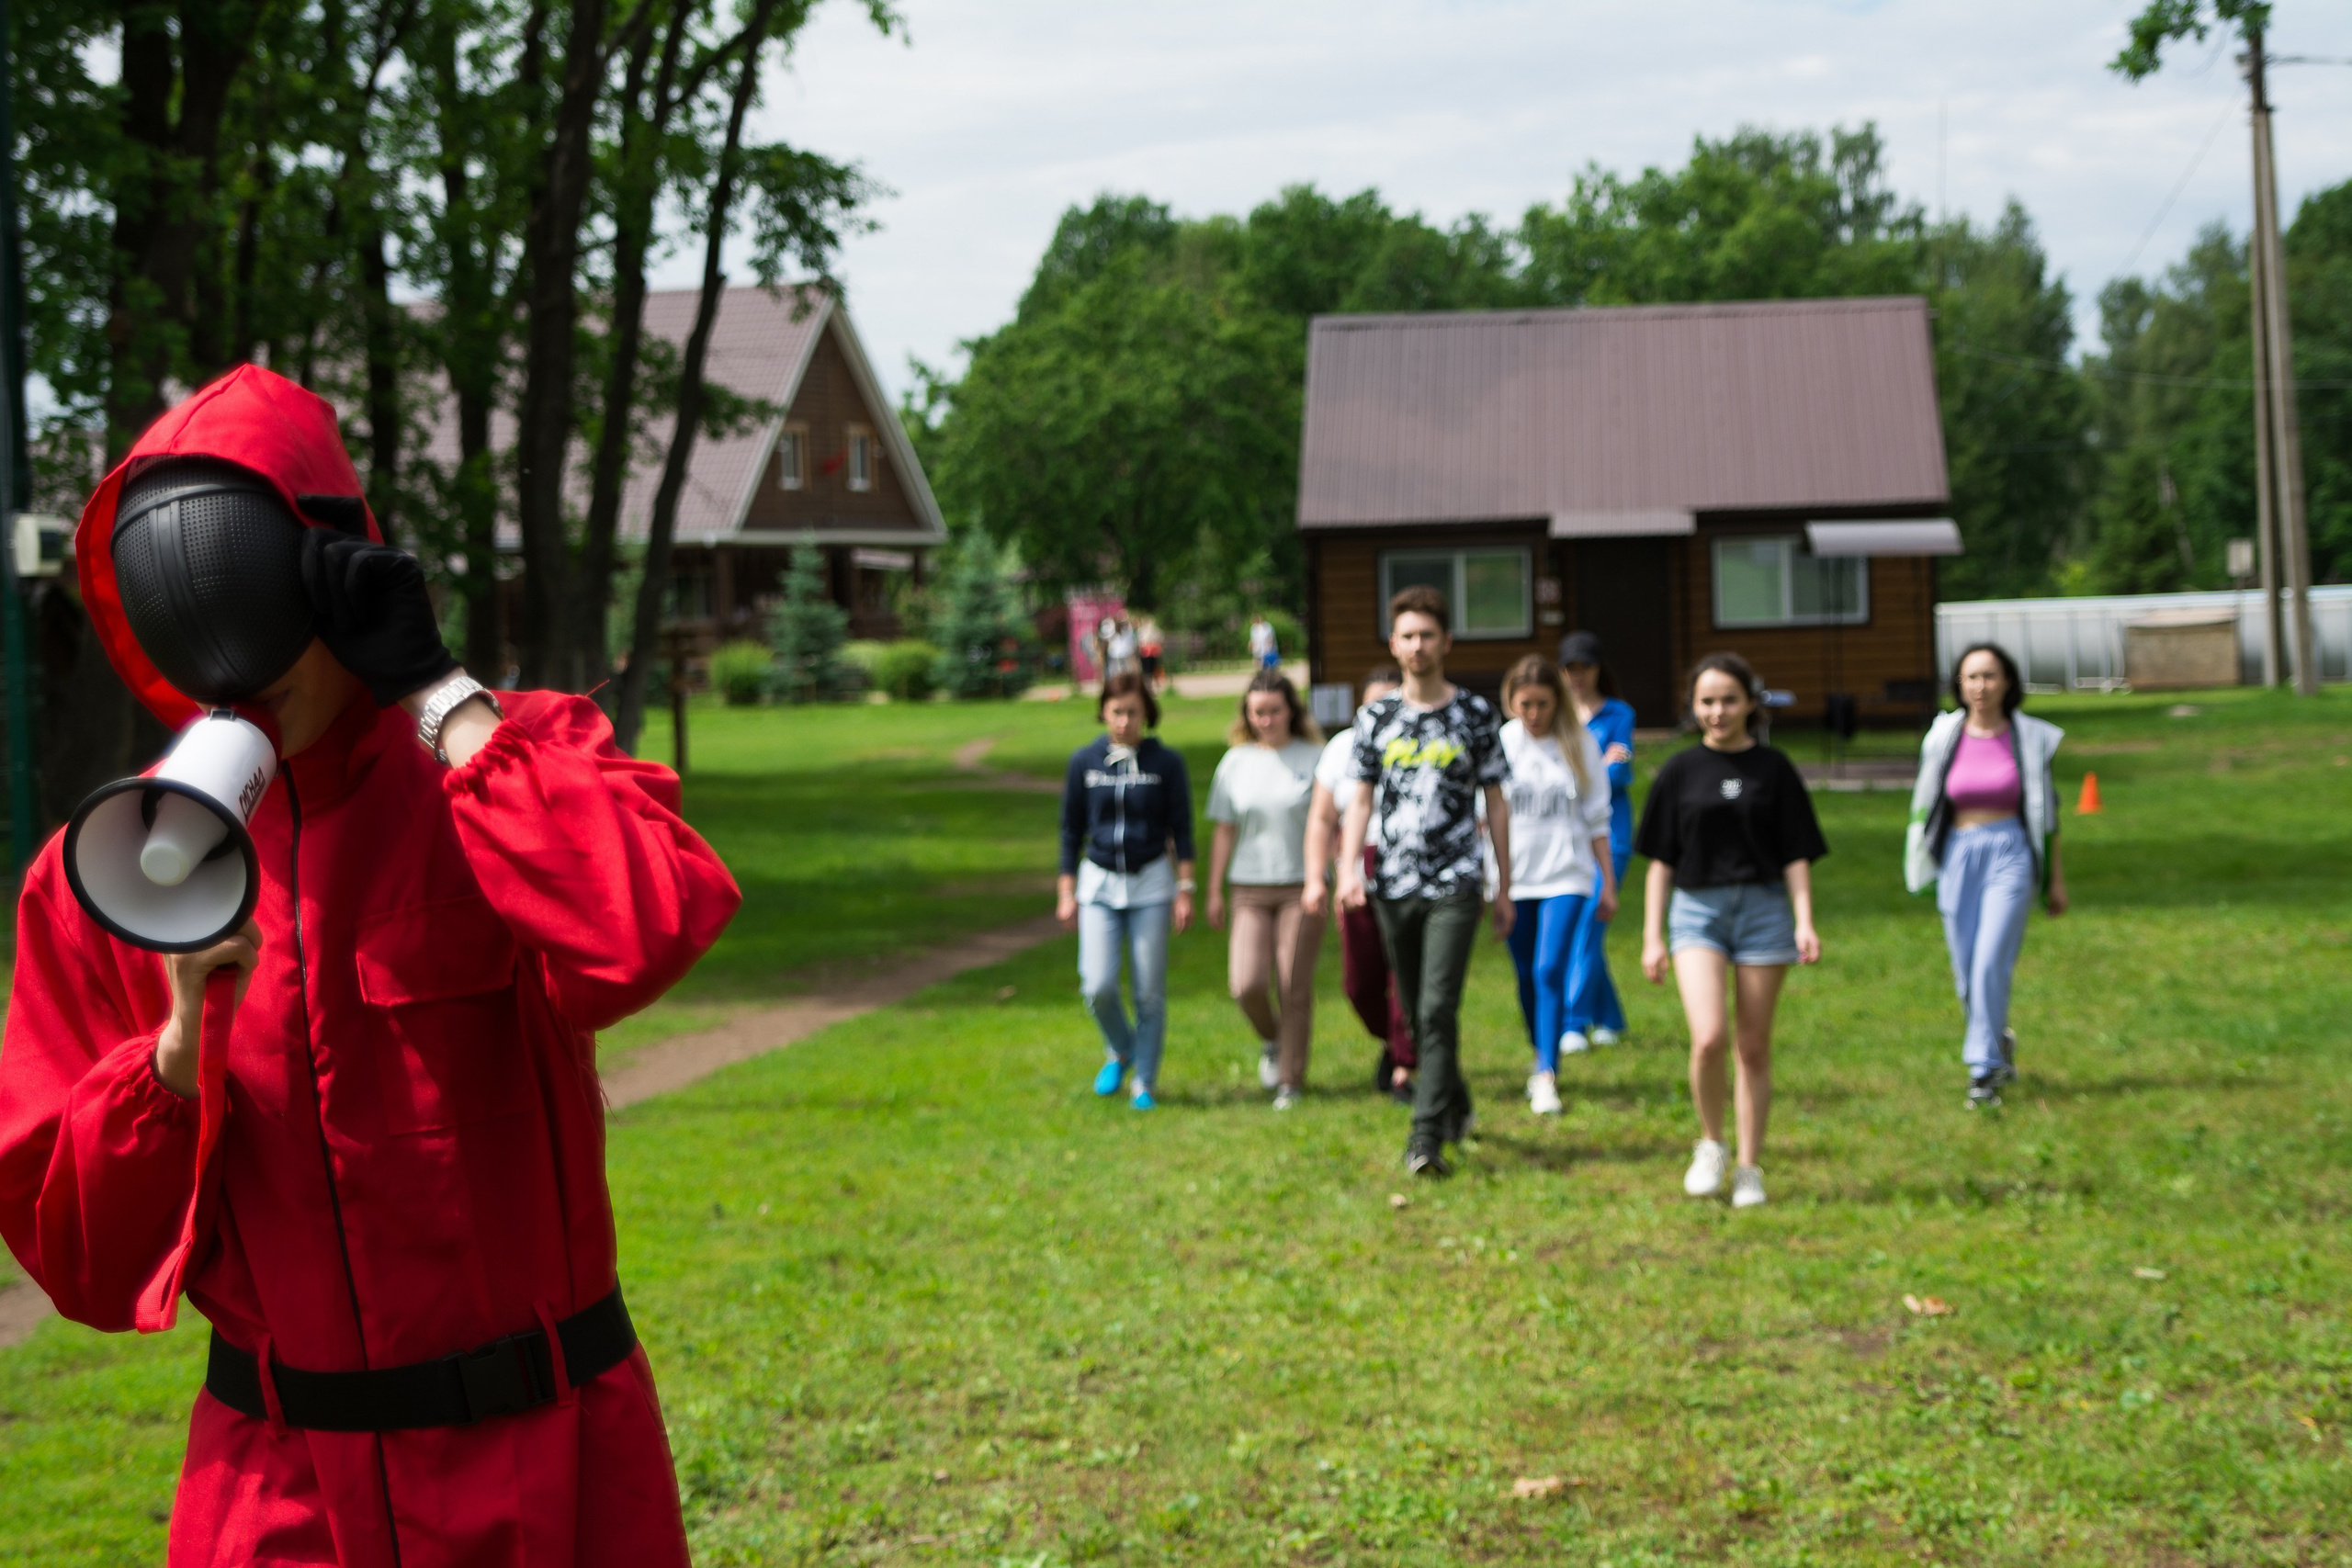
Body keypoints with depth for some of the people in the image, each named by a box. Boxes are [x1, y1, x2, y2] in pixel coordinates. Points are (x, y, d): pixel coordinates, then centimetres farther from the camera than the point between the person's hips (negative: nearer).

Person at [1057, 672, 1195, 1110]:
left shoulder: (1166, 763, -3)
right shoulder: (1084, 762, 1)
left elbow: (1181, 831, 0)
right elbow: (1071, 831, 7)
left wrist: (1185, 891, -5)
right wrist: (1066, 892, 6)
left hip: (1150, 883, -1)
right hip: (1098, 884, 1)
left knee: (1149, 991, 0)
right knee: (1098, 987, -9)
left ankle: (1145, 1083, 13)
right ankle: (1119, 1052, 21)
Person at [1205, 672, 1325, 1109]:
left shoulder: (1313, 759, 0)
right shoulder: (1235, 763, 7)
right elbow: (1224, 831, 12)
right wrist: (1214, 892, 10)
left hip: (1302, 888, -2)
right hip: (1251, 889, 2)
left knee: (1295, 987, -2)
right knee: (1246, 983, -11)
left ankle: (1291, 1081, 11)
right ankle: (1271, 1040, 21)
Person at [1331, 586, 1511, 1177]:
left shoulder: (1475, 715, 2)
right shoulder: (1376, 719, 8)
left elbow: (1496, 804, 6)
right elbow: (1362, 800, 10)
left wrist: (1505, 887, 6)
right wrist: (1349, 867, -6)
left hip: (1455, 885, -3)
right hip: (1394, 887, 3)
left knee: (1438, 1008, -14)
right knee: (1415, 1013, 11)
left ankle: (1426, 1138, -15)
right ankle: (1457, 1107, 32)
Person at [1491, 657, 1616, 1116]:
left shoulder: (1580, 743, -1)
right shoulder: (1500, 743, -2)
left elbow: (1596, 818, 6)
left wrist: (1607, 882, 8)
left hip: (1565, 875, -2)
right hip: (1513, 875, 2)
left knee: (1550, 970, -14)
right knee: (1527, 976, 10)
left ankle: (1547, 1078, -13)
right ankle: (1542, 1058, 30)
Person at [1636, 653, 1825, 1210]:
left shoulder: (1773, 769, 3)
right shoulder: (1680, 771, 4)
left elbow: (1796, 854, 6)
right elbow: (1661, 858, 8)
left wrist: (1804, 922, -6)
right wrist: (1652, 936, 4)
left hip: (1763, 908, 1)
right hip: (1697, 911, 0)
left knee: (1754, 1047, 5)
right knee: (1708, 1037, -18)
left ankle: (1750, 1169, 16)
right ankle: (1709, 1144, 5)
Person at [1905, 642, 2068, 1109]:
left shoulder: (2030, 738, 1)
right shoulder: (1945, 737, 3)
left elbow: (2045, 809, 7)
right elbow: (1927, 805, 11)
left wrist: (2056, 878, 8)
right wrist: (1921, 865, 8)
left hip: (2010, 856, -2)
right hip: (1958, 856, 3)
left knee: (1990, 964, -16)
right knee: (1966, 971, 7)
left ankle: (1984, 1071, -9)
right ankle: (1999, 1039, 36)